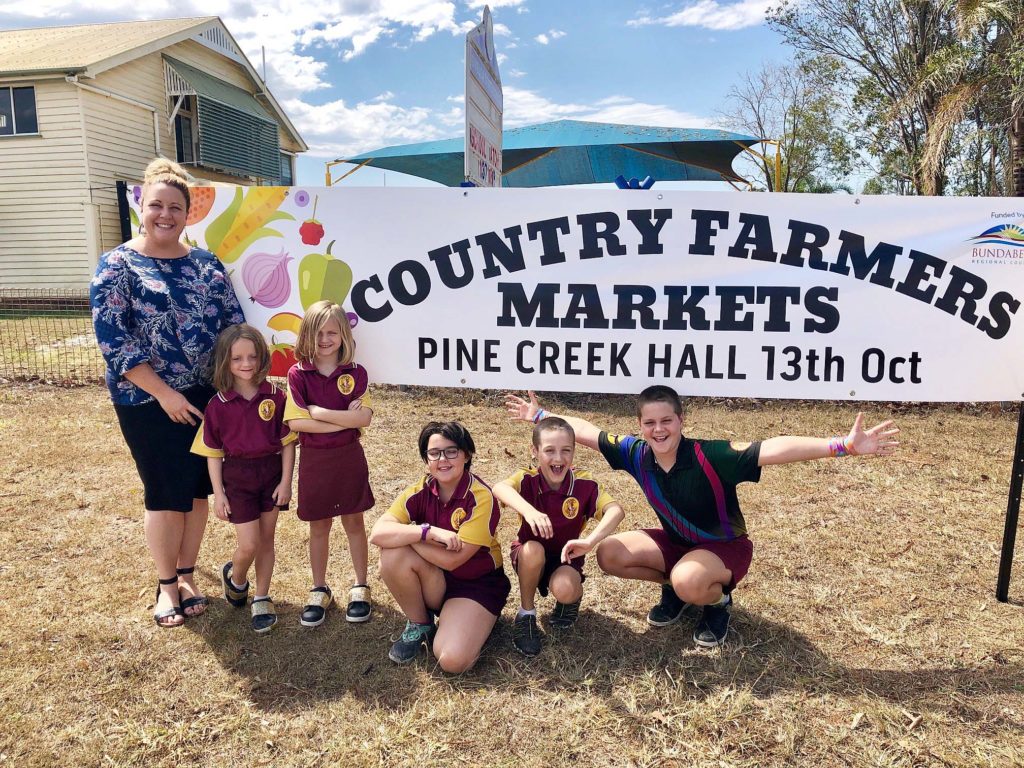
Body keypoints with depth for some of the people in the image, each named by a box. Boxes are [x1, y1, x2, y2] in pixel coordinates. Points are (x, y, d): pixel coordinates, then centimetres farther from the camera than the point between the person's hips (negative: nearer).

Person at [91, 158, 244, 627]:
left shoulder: (206, 264, 6)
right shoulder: (117, 265, -6)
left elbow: (235, 323, 7)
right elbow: (112, 338, -13)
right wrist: (164, 393, -17)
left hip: (205, 397, 4)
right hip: (147, 402, -4)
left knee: (197, 489, 10)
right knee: (166, 494, 4)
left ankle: (186, 577, 29)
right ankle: (166, 584, 24)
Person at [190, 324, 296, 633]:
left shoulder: (275, 397, -7)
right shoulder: (218, 405, -7)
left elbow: (288, 442, -2)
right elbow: (213, 453, -2)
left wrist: (286, 480, -5)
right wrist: (219, 493, -3)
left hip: (272, 472, 1)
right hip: (237, 476, -1)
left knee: (266, 539, 11)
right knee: (248, 545, -2)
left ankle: (262, 599, 28)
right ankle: (235, 577, 32)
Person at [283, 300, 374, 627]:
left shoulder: (355, 373, -5)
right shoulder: (298, 374, -6)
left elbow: (364, 418, -17)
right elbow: (295, 422, -16)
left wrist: (318, 411, -19)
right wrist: (342, 421, -18)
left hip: (349, 457, 0)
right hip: (314, 460, 0)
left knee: (353, 523, 12)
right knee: (318, 527, 14)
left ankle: (360, 588, 28)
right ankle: (319, 591, 30)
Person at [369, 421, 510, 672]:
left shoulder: (481, 499, -22)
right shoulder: (420, 491, -9)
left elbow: (451, 560, -25)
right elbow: (378, 533, -24)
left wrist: (403, 535, -19)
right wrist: (428, 531, -34)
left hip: (478, 583, -4)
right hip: (434, 582, 5)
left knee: (452, 660, -27)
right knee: (393, 553, -25)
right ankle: (419, 625, -1)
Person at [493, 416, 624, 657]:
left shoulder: (584, 484, -18)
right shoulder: (528, 480, -20)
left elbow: (615, 510, -32)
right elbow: (500, 488, -42)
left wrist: (590, 541, -49)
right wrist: (529, 511, -61)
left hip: (565, 557, 0)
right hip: (529, 557, 0)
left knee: (564, 589, -32)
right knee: (533, 549, -34)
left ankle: (573, 597, 9)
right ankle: (526, 614, -9)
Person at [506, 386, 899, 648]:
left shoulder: (711, 456, -32)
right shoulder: (637, 454, -16)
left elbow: (772, 448, -42)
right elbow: (586, 431, -3)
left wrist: (843, 445, -50)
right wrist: (540, 415, 7)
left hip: (726, 546, -5)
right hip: (676, 541, 6)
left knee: (689, 582, -37)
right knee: (610, 555, -12)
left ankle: (718, 599, 1)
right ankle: (673, 586, 14)